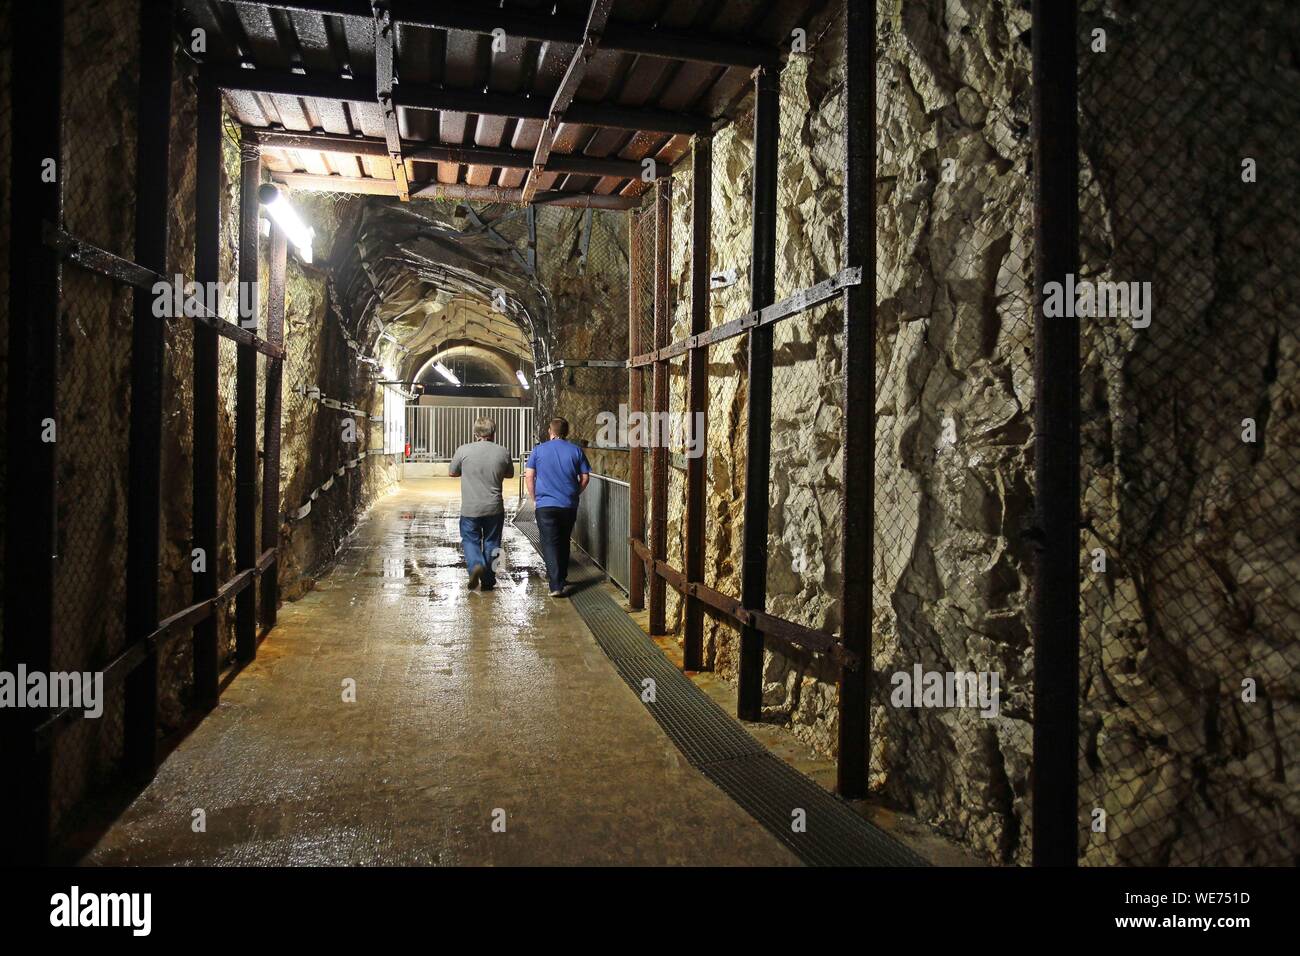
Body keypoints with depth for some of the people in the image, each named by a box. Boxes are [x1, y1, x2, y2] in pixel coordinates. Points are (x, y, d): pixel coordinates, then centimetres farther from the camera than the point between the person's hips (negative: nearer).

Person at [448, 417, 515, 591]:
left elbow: (452, 472, 6)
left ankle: (476, 565, -13)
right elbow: (510, 474, 14)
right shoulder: (503, 452, -3)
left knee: (470, 540, 13)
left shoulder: (464, 450, -8)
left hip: (470, 508, -1)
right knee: (491, 543, 14)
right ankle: (488, 580, 20)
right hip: (494, 508, 2)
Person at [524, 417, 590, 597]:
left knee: (550, 544, -2)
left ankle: (557, 585, -12)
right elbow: (585, 478, 3)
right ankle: (560, 577, 30)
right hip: (569, 505, 2)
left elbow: (529, 476, -2)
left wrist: (534, 499, 8)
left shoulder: (539, 450, 0)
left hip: (545, 504, -2)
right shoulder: (576, 450, 2)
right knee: (563, 542, 18)